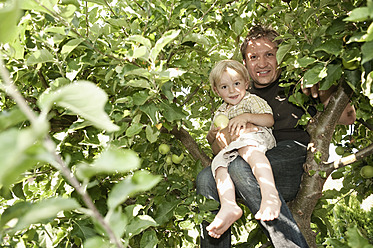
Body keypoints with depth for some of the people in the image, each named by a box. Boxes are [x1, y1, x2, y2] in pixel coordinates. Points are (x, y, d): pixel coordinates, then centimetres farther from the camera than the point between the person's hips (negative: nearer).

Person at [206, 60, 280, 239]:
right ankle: (228, 206, -46)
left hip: (258, 138, -5)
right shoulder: (220, 112, 32)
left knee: (246, 145, -41)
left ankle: (269, 194, -58)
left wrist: (246, 117, -12)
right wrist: (213, 133, 11)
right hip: (230, 149, 6)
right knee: (220, 161, -27)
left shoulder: (251, 100, 16)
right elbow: (211, 140, 36)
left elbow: (269, 120, 1)